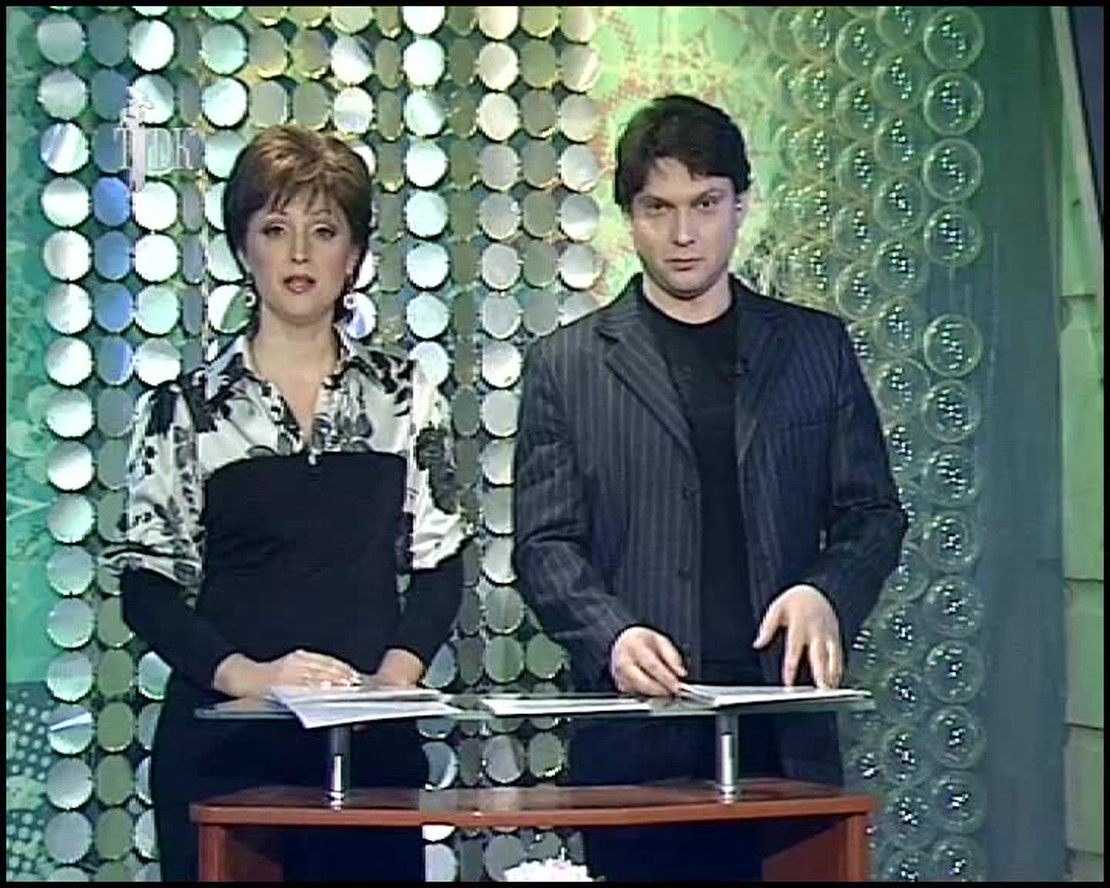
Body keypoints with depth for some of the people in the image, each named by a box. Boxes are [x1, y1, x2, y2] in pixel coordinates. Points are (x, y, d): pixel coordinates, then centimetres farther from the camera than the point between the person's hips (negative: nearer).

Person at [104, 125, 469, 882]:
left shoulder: (404, 394, 8)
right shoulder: (186, 407, 3)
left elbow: (439, 562, 7)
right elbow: (147, 585, -1)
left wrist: (398, 670, -9)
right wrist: (245, 673, -16)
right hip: (223, 747, -1)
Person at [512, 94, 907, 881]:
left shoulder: (817, 346, 13)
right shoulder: (566, 363, 8)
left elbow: (873, 514, 13)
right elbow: (545, 543, 3)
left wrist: (828, 595, -8)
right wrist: (612, 633, -15)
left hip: (786, 733, 2)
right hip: (637, 738, -1)